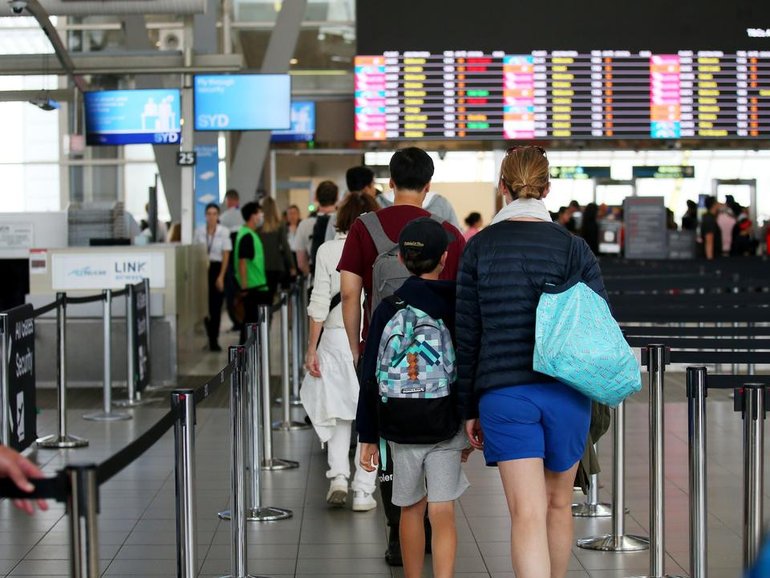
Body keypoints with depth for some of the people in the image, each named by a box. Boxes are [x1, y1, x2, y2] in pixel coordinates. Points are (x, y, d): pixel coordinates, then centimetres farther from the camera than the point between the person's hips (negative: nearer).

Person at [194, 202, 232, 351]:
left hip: (217, 268, -2)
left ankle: (214, 340, 6)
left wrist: (221, 276, -9)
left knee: (216, 306, -1)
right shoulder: (199, 231, 3)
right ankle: (210, 336, 20)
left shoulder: (224, 232, -4)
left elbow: (226, 256, -4)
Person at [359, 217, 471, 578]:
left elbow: (371, 378, -3)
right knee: (442, 514, 0)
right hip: (447, 426, -1)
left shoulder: (388, 309, -4)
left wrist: (367, 436, 3)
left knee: (412, 509, 17)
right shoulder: (457, 306, -5)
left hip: (400, 427, 1)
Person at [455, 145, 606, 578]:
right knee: (559, 503, 20)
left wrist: (468, 407, 10)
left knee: (528, 514, -5)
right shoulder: (573, 247, -1)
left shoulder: (479, 248, 0)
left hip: (502, 393, -1)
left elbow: (467, 335, 2)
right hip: (566, 391, 1)